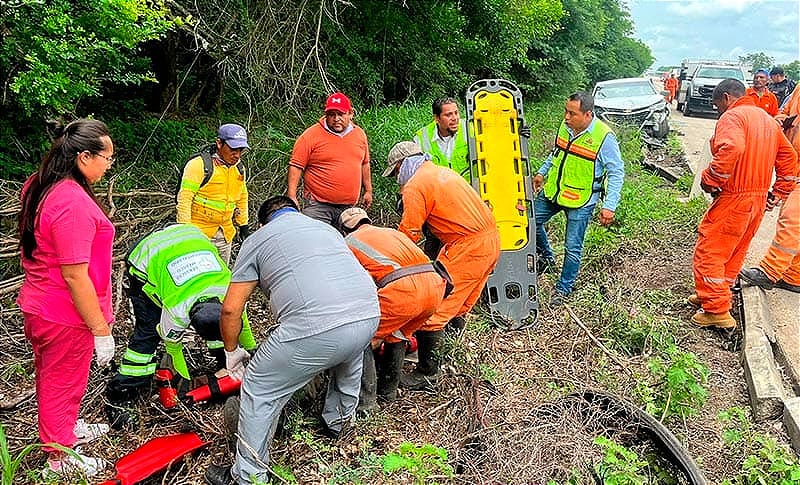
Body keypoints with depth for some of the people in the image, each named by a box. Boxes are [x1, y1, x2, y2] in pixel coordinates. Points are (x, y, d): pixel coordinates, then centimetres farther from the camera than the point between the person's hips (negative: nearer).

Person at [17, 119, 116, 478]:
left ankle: (66, 429, 51)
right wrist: (101, 330, -21)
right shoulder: (74, 203, -30)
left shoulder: (39, 186, 1)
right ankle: (60, 457, 34)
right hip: (65, 315, -9)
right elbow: (74, 277, -29)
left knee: (52, 378, 27)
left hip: (38, 303, 9)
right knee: (63, 384, 12)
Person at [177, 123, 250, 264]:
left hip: (225, 234, 7)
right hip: (199, 232, -6)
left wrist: (243, 225, 20)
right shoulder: (199, 164, -13)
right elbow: (184, 198, -14)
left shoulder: (239, 168, 9)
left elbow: (242, 198, 22)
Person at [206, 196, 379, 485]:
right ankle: (338, 421, 57)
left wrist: (232, 352, 32)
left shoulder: (258, 239, 18)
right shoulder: (326, 228, 32)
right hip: (369, 315, 6)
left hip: (316, 329, -5)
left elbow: (230, 309, 15)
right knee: (349, 355, 40)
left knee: (259, 392, 16)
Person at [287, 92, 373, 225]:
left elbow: (364, 164, 22)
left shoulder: (360, 134, 10)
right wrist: (292, 197, -12)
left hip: (349, 206, 5)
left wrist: (368, 191, 22)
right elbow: (296, 166, -6)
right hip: (318, 205, -4)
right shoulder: (310, 135, -6)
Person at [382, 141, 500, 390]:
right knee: (458, 304, 22)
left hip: (467, 248, -9)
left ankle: (427, 372, 2)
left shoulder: (415, 186, -8)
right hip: (492, 239, 10)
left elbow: (409, 235, -8)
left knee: (433, 308, -4)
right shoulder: (443, 172, 19)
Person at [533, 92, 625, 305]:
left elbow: (616, 173, -16)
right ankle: (547, 259, 36)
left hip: (581, 201, -6)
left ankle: (564, 288, 22)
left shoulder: (604, 137, -21)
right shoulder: (565, 126, -2)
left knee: (572, 248, 3)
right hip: (553, 191, 6)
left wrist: (609, 206, -21)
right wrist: (542, 172, 15)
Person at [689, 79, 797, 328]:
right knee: (735, 252, 19)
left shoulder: (731, 116, -12)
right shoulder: (767, 119, 18)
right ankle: (714, 296, 32)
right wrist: (780, 191, 19)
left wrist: (710, 179, -23)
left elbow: (732, 149, -32)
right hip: (758, 199, 9)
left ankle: (716, 310, -2)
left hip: (733, 198, -9)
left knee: (709, 251, -2)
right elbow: (788, 157, 19)